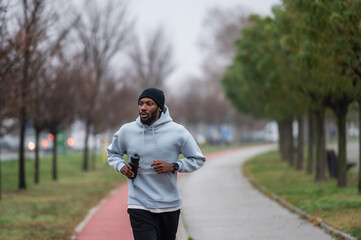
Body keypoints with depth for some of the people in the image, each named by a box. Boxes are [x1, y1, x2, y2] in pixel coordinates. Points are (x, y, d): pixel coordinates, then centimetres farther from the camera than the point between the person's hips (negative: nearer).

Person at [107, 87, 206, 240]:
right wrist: (121, 166, -4)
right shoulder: (126, 131, 0)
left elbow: (197, 159, 3)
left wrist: (173, 167, -13)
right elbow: (112, 153, 18)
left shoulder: (177, 132, -4)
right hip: (139, 208, -1)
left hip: (170, 206, 1)